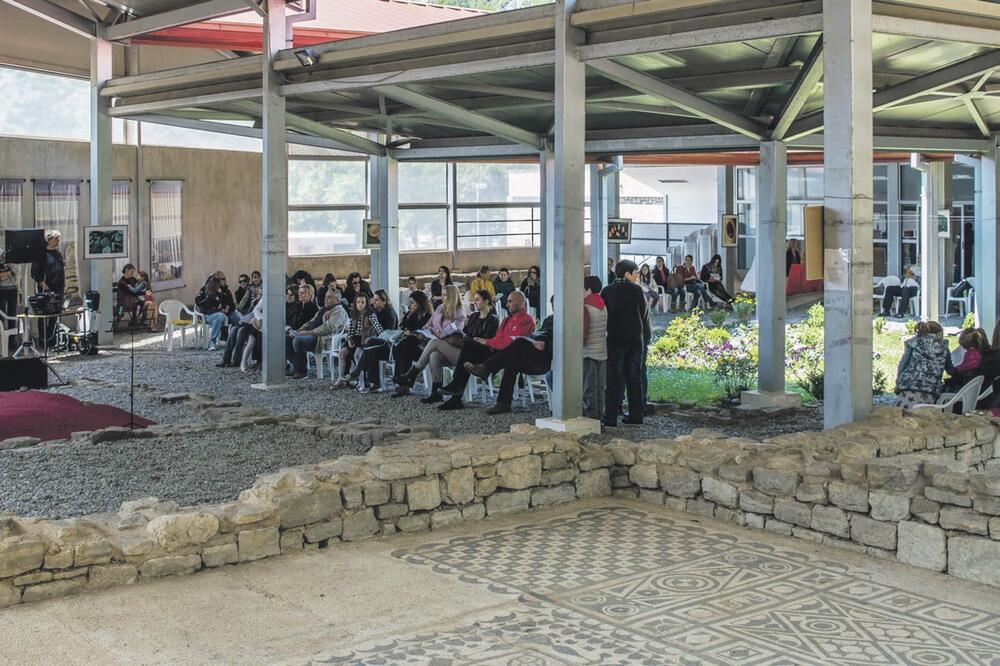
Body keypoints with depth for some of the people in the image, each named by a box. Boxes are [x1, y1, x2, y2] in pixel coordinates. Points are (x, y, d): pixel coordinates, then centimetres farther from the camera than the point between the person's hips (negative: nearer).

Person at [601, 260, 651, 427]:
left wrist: (604, 338, 10)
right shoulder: (637, 290, -2)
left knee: (614, 378, -1)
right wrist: (646, 337, 13)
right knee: (635, 378, 10)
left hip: (615, 340, -1)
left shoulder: (607, 291, 0)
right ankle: (636, 415, 13)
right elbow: (645, 314, 3)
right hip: (636, 340, 1)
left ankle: (611, 418, -5)